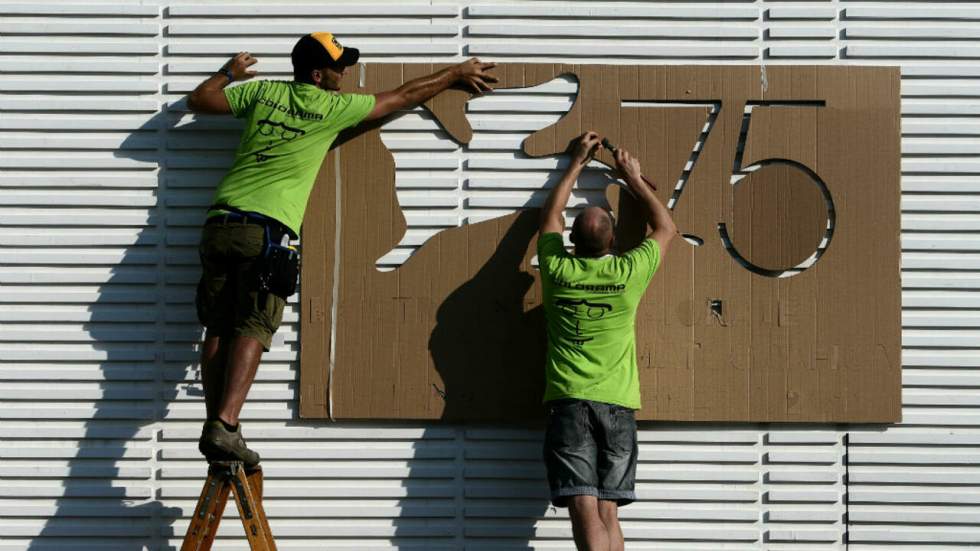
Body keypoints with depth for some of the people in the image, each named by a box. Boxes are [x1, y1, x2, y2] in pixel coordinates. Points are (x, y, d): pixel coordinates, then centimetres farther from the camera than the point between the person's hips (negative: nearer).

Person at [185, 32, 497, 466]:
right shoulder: (331, 108, 4)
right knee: (252, 330, -9)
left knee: (218, 330, 5)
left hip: (220, 222, 5)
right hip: (265, 231, -5)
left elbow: (197, 100, 24)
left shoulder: (261, 92, 14)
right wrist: (455, 74, 28)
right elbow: (403, 97, 15)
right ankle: (224, 426, -22)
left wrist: (230, 73, 42)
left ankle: (215, 425, -2)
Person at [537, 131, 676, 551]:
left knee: (585, 512, -12)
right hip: (618, 406, 1)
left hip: (569, 403, -1)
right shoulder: (628, 273, 3)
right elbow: (666, 228, 23)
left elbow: (550, 216, 25)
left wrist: (576, 163, 35)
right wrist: (633, 178, 31)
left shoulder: (558, 269, 4)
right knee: (608, 514, 5)